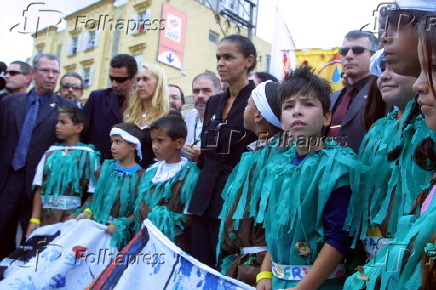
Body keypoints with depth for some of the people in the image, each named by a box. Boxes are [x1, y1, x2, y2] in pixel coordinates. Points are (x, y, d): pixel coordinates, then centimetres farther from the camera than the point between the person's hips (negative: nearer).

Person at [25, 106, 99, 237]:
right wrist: (34, 220, -1)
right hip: (47, 216, 3)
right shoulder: (50, 153, 9)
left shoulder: (88, 155, -1)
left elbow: (93, 192, -3)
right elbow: (39, 189, 5)